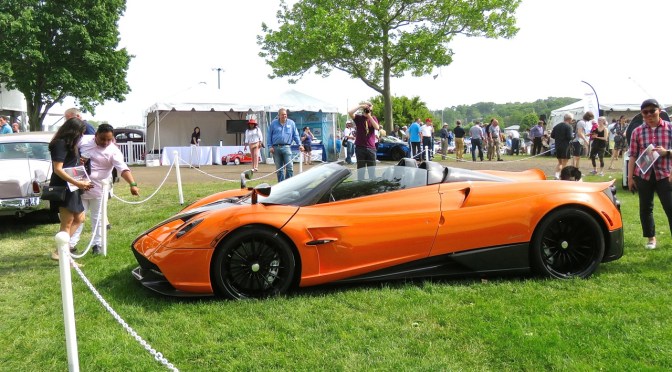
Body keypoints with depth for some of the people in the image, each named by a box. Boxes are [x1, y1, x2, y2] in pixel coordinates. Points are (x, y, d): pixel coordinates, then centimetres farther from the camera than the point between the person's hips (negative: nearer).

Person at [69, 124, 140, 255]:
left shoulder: (113, 151, -13)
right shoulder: (83, 140, -3)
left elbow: (123, 169, -24)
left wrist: (133, 184, -39)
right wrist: (76, 159, -12)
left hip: (99, 189, -2)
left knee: (97, 218, 7)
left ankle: (97, 245, 19)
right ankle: (71, 244, 19)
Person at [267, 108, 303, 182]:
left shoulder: (291, 123, 10)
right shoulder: (273, 123, 9)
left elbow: (295, 135, 11)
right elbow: (269, 136, 9)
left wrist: (299, 144, 0)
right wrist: (270, 146, -1)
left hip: (286, 147, -1)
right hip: (276, 148, 1)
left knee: (290, 167, -10)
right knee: (279, 169, 6)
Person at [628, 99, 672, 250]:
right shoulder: (637, 131, 4)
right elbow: (633, 156, 4)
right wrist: (630, 177, 2)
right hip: (643, 175, 2)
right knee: (645, 208, 9)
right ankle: (651, 238, 24)